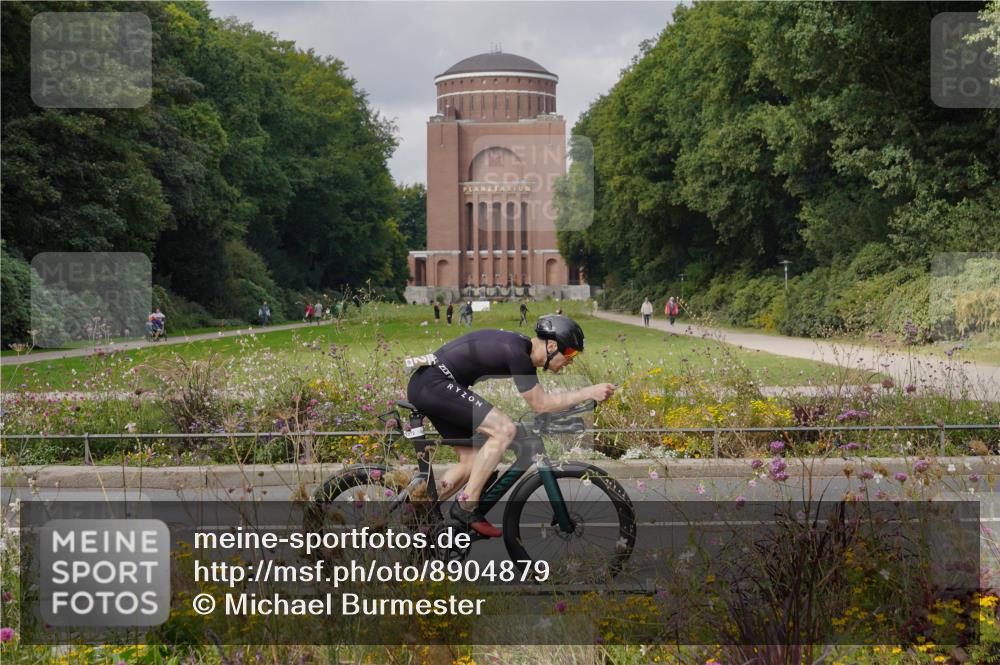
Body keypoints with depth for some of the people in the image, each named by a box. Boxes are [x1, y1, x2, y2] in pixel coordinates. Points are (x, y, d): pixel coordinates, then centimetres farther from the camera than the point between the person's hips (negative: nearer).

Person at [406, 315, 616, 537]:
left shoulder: (520, 344, 10)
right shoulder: (517, 353, -19)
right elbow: (541, 404, -12)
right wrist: (589, 392, -10)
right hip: (435, 383, -11)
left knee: (472, 463, 11)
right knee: (504, 429, -17)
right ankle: (467, 507, -12)